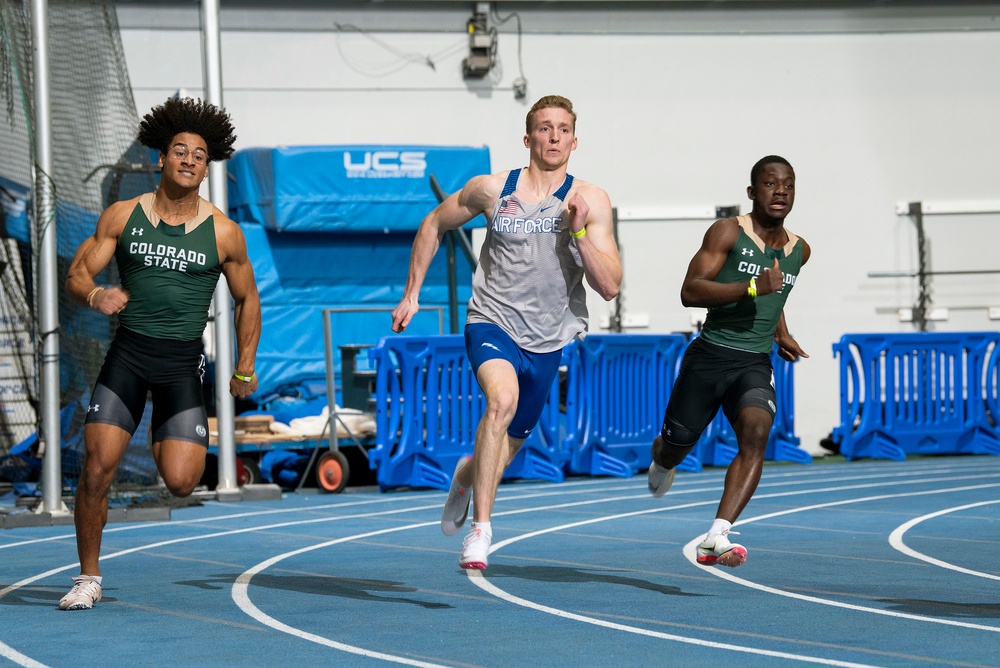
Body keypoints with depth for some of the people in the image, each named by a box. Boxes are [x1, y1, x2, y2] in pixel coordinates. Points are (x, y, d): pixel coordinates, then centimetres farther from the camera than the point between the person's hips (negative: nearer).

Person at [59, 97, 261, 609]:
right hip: (127, 354, 0)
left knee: (180, 483, -12)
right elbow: (77, 275, 3)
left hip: (182, 361, 0)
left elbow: (246, 299, 13)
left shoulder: (222, 233, 1)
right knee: (97, 470, -12)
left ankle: (165, 443, 26)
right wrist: (94, 295, -21)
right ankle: (88, 578, 4)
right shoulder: (122, 217, 2)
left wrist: (245, 367, 9)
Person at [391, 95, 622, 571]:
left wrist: (579, 231, -22)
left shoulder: (590, 201, -5)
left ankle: (467, 474, 55)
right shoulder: (491, 190, -4)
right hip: (492, 323, -3)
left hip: (545, 342, 3)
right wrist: (411, 293, 11)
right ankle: (479, 529, -30)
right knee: (503, 399, -32)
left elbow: (610, 286, -10)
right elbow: (434, 226, 13)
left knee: (509, 443, 17)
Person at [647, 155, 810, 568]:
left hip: (755, 364, 3)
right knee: (678, 445, 10)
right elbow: (690, 292, -20)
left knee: (756, 433, -25)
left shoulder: (799, 251, 11)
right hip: (709, 357, -3)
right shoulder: (728, 233, -8)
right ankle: (662, 457, 52)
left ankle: (715, 539, -33)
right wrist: (753, 287, -27)